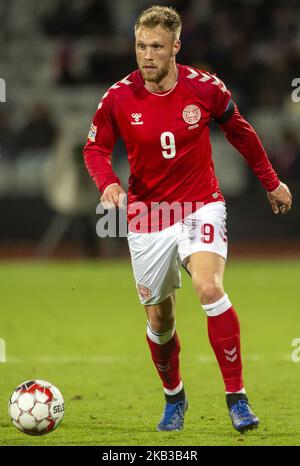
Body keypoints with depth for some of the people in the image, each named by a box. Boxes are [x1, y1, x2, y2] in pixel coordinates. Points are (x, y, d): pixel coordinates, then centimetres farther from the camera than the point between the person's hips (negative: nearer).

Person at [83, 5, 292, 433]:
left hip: (201, 205, -2)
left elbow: (239, 132, 8)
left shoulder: (205, 88, -9)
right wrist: (108, 182, -19)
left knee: (209, 289, -26)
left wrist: (271, 182, 17)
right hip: (147, 214, 2)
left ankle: (237, 397, -18)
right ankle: (174, 398, 37)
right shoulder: (119, 98, -9)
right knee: (159, 318, 10)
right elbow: (96, 148, 3)